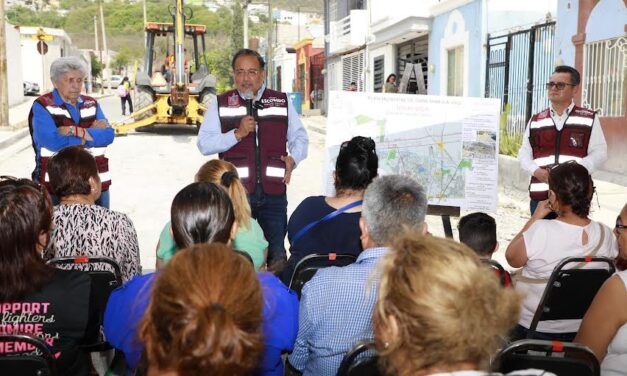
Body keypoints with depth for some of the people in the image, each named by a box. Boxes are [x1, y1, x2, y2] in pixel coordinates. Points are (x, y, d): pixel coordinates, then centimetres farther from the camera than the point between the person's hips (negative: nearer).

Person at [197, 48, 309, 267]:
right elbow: (204, 144, 0)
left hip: (274, 193, 1)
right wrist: (237, 133, -12)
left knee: (276, 255, 5)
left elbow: (299, 137, 15)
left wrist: (293, 158, -5)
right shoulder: (220, 104, 6)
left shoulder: (282, 102, 10)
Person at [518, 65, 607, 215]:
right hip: (540, 195, 3)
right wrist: (536, 171, -9)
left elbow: (599, 152, 1)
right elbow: (524, 153, 12)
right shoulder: (535, 121, 14)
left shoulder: (589, 119, 6)